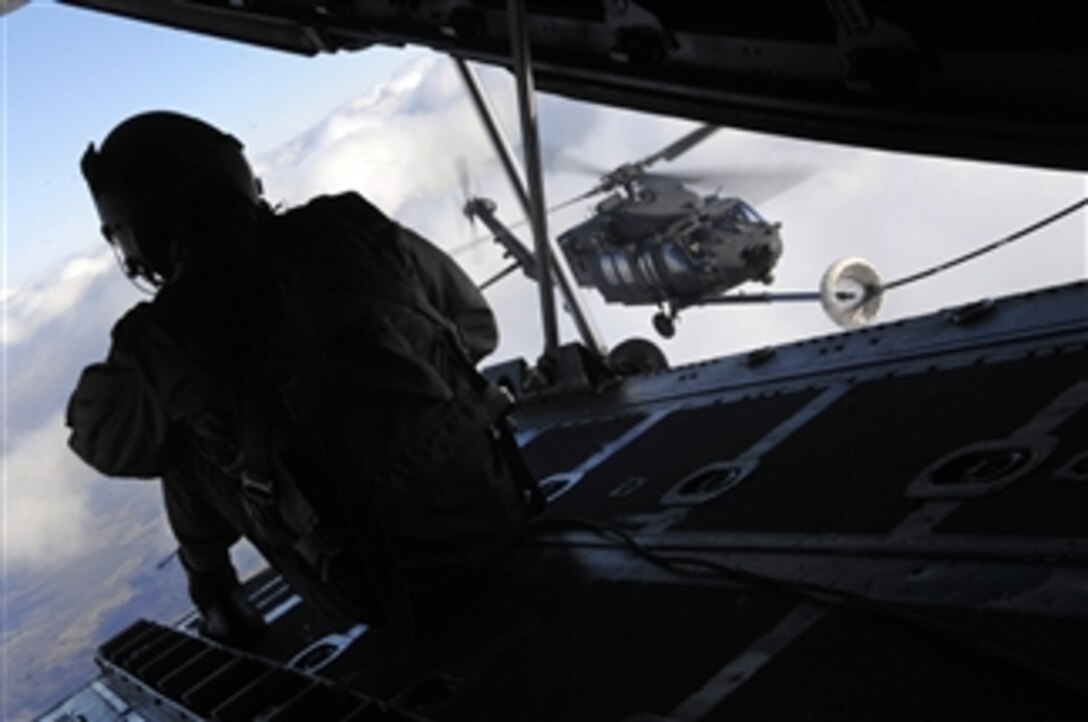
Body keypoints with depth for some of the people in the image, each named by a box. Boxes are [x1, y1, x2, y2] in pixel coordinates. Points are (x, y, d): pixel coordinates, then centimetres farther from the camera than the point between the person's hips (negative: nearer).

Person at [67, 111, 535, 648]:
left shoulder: (162, 336, -12)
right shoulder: (354, 228, -5)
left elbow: (97, 435, 11)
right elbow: (478, 327, 11)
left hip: (380, 588, -2)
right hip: (495, 516, 3)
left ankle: (214, 593, 29)